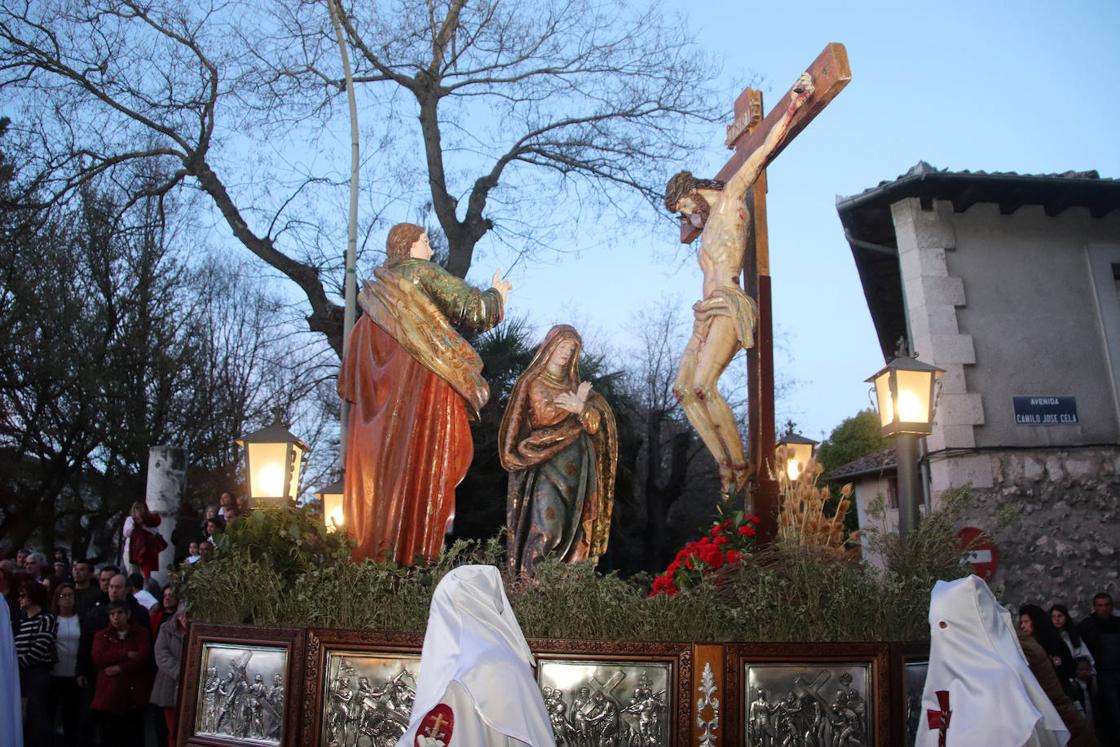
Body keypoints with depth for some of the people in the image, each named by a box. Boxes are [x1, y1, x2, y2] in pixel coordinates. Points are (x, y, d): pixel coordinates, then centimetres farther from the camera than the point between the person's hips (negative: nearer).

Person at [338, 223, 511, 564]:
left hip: (385, 395, 7)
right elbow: (470, 304, -5)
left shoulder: (377, 289, 20)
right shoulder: (423, 273, 0)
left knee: (384, 461, 6)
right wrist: (496, 295, 12)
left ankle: (373, 548, 4)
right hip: (423, 383, -7)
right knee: (420, 464, -8)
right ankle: (412, 552, -12)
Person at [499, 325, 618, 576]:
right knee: (547, 526, -16)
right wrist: (577, 403, -6)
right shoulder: (535, 382, 3)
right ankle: (527, 576, -12)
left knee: (570, 526, 0)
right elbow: (544, 415, -11)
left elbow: (596, 421, 7)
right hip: (547, 463, -5)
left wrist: (581, 407, -14)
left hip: (573, 467, 5)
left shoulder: (573, 383, 18)